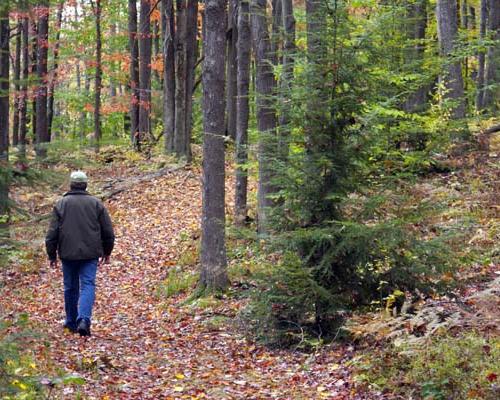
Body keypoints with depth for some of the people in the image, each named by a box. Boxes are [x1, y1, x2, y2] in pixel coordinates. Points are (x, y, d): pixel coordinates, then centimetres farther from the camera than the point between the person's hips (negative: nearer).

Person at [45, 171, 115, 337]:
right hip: (90, 254, -1)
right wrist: (106, 252, 18)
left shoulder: (61, 204, 2)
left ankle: (72, 322, 22)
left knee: (70, 288, 13)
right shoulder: (96, 204, 3)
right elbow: (108, 231, 6)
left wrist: (52, 255, 10)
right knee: (87, 285, -4)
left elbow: (52, 234, 0)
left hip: (68, 254, 1)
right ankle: (84, 320, -22)